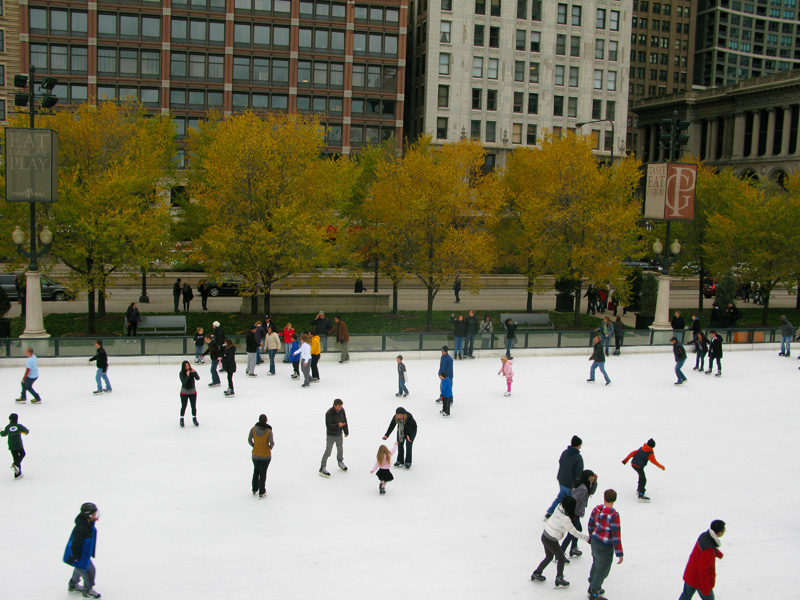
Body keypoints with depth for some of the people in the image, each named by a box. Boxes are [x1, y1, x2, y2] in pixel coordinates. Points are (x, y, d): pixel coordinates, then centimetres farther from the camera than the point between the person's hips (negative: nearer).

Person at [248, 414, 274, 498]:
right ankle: (261, 493, 20)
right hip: (265, 455, -3)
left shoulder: (253, 429, -13)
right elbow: (272, 443, -21)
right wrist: (271, 446, 3)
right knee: (263, 473, 12)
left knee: (256, 470, 26)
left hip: (255, 454, 3)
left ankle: (254, 490, 35)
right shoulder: (269, 431, -20)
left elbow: (249, 440, -7)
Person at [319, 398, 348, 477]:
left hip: (339, 434, 6)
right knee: (328, 451, -8)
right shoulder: (329, 413, -23)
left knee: (340, 449, 22)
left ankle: (340, 462, 46)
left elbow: (344, 421, 9)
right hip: (331, 435, -6)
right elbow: (328, 425, -25)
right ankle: (322, 469, -3)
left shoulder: (342, 410, -5)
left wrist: (346, 431, 15)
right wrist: (337, 425, -39)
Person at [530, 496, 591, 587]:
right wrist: (587, 538, -15)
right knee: (561, 558, 12)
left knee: (549, 557, 25)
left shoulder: (559, 508, -9)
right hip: (551, 540, -8)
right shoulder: (565, 518, -29)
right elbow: (574, 532, -21)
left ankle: (536, 574, 36)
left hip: (545, 536, 8)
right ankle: (559, 580, 21)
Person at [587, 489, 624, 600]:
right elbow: (616, 536, -25)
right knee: (602, 570, 12)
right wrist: (619, 554, -17)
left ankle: (593, 588, 45)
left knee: (596, 565, 27)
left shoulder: (597, 508, -6)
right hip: (605, 546, -7)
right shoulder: (613, 515, -28)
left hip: (595, 541, 7)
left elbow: (591, 525, 8)